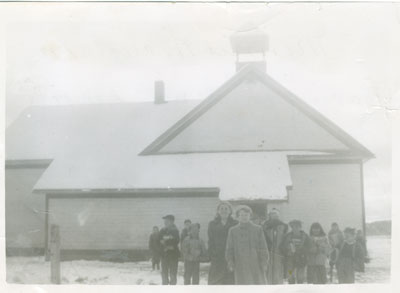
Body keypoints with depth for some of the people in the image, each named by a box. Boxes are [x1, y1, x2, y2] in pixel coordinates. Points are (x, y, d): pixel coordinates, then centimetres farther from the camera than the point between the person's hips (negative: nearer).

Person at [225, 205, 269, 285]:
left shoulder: (258, 229, 7)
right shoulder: (233, 231, 9)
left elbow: (263, 247, 6)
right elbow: (229, 249, 10)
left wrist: (264, 263, -2)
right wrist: (230, 263, 0)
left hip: (256, 265, 0)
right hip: (240, 265, 0)